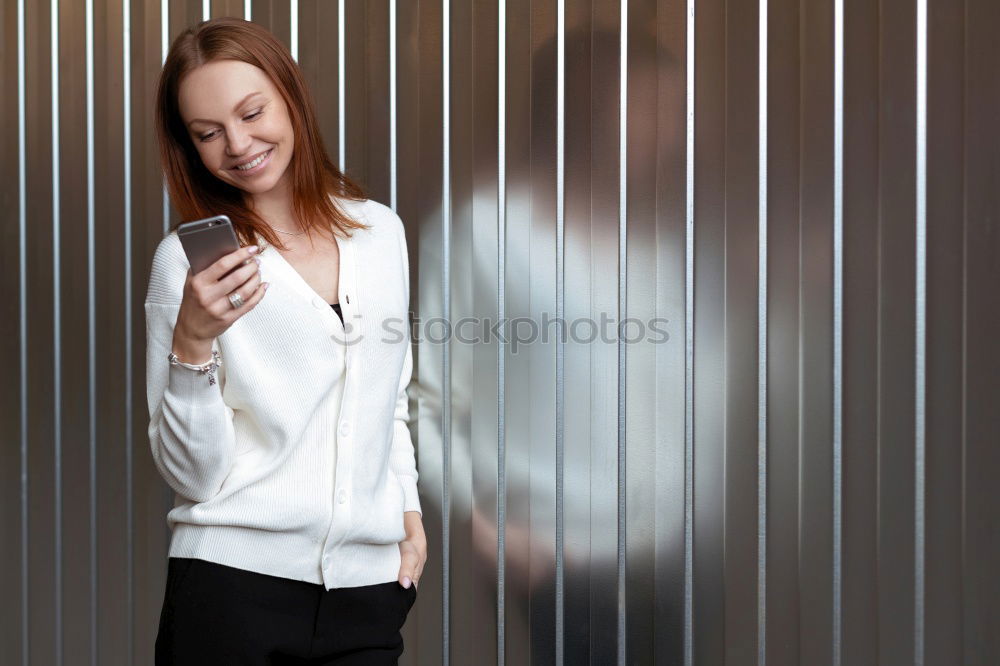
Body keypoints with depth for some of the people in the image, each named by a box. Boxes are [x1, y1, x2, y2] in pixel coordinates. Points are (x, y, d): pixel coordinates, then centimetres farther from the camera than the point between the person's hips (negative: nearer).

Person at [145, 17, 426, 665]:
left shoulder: (381, 232, 6)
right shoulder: (187, 258, -5)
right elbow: (192, 475, -9)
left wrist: (409, 512, 8)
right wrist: (192, 342, -21)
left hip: (368, 587, 3)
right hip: (231, 584, -3)